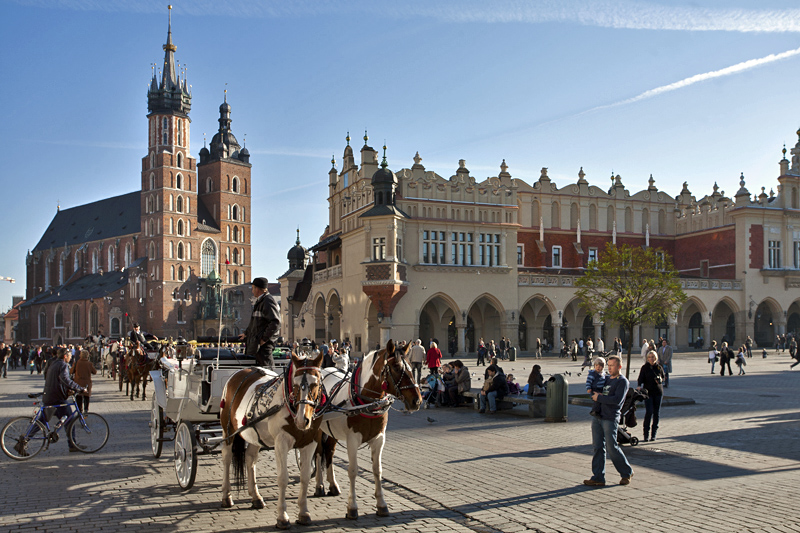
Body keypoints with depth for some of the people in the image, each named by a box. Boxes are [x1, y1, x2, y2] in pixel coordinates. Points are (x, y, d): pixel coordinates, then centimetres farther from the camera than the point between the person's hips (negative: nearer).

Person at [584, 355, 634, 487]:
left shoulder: (622, 381, -3)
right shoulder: (606, 379, 20)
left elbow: (617, 400, -16)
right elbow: (593, 393, 30)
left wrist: (599, 398, -11)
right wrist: (594, 394, 8)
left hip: (610, 418, -7)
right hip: (597, 417, 7)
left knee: (612, 447, -5)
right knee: (597, 447, 3)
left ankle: (627, 472, 16)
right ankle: (598, 478, 5)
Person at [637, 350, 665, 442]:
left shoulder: (659, 367, 6)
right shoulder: (644, 367, -1)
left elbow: (663, 378, 17)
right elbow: (641, 379, -6)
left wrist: (660, 380, -6)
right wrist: (639, 386, -26)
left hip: (658, 392, 3)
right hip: (648, 392, -3)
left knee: (656, 413, 5)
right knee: (649, 412, -11)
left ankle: (654, 434, 15)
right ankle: (646, 434, -3)